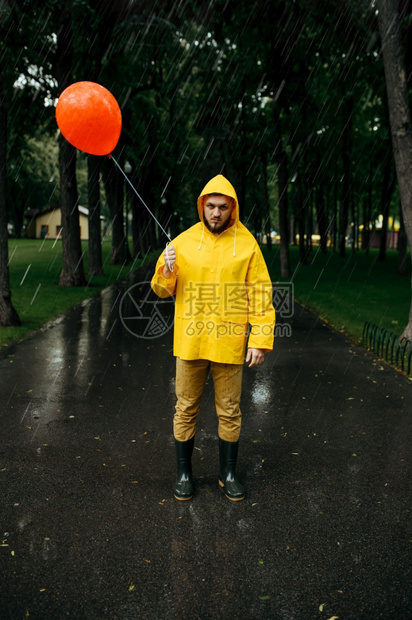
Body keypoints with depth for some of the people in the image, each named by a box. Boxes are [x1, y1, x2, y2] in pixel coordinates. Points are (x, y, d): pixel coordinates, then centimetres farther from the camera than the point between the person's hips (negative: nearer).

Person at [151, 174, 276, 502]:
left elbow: (261, 296, -1)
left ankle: (228, 473, 30)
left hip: (229, 344, -1)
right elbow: (162, 290, 7)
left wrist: (261, 340, -8)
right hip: (190, 341, 1)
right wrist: (167, 271, -15)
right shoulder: (184, 241, 2)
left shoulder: (247, 243, -1)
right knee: (186, 409, 11)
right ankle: (184, 472, 29)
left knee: (230, 411, 12)